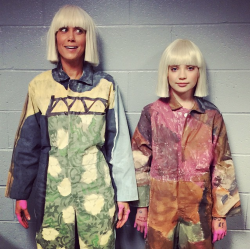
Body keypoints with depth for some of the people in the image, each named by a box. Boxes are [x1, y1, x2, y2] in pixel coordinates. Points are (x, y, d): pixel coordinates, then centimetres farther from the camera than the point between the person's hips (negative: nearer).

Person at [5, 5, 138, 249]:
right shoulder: (39, 86, -1)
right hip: (52, 191, 1)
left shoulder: (105, 86, -2)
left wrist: (124, 194, 1)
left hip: (97, 190, 0)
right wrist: (20, 194, 7)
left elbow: (118, 143, 0)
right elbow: (27, 145, 4)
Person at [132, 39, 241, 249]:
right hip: (160, 206, 0)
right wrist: (141, 206, -1)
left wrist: (220, 213, 1)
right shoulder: (152, 113, -5)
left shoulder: (211, 116, -3)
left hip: (199, 207, 1)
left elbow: (222, 166, 0)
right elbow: (139, 162, -2)